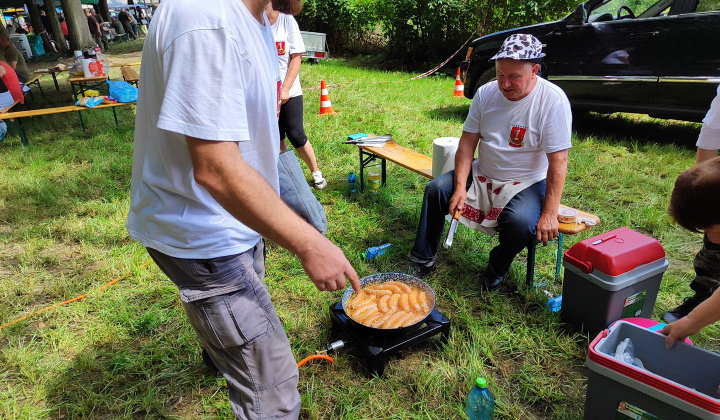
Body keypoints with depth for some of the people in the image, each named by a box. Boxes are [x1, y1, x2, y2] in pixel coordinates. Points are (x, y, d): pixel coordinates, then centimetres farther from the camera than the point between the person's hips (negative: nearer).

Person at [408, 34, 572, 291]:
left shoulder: (553, 101, -18)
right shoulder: (486, 93, -5)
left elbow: (558, 161, -20)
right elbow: (468, 141, -3)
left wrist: (550, 214, -24)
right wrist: (460, 186, -13)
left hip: (528, 183, -4)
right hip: (483, 174, 5)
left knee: (520, 222, -33)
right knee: (435, 189, -10)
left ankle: (496, 271, 0)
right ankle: (422, 260, 4)